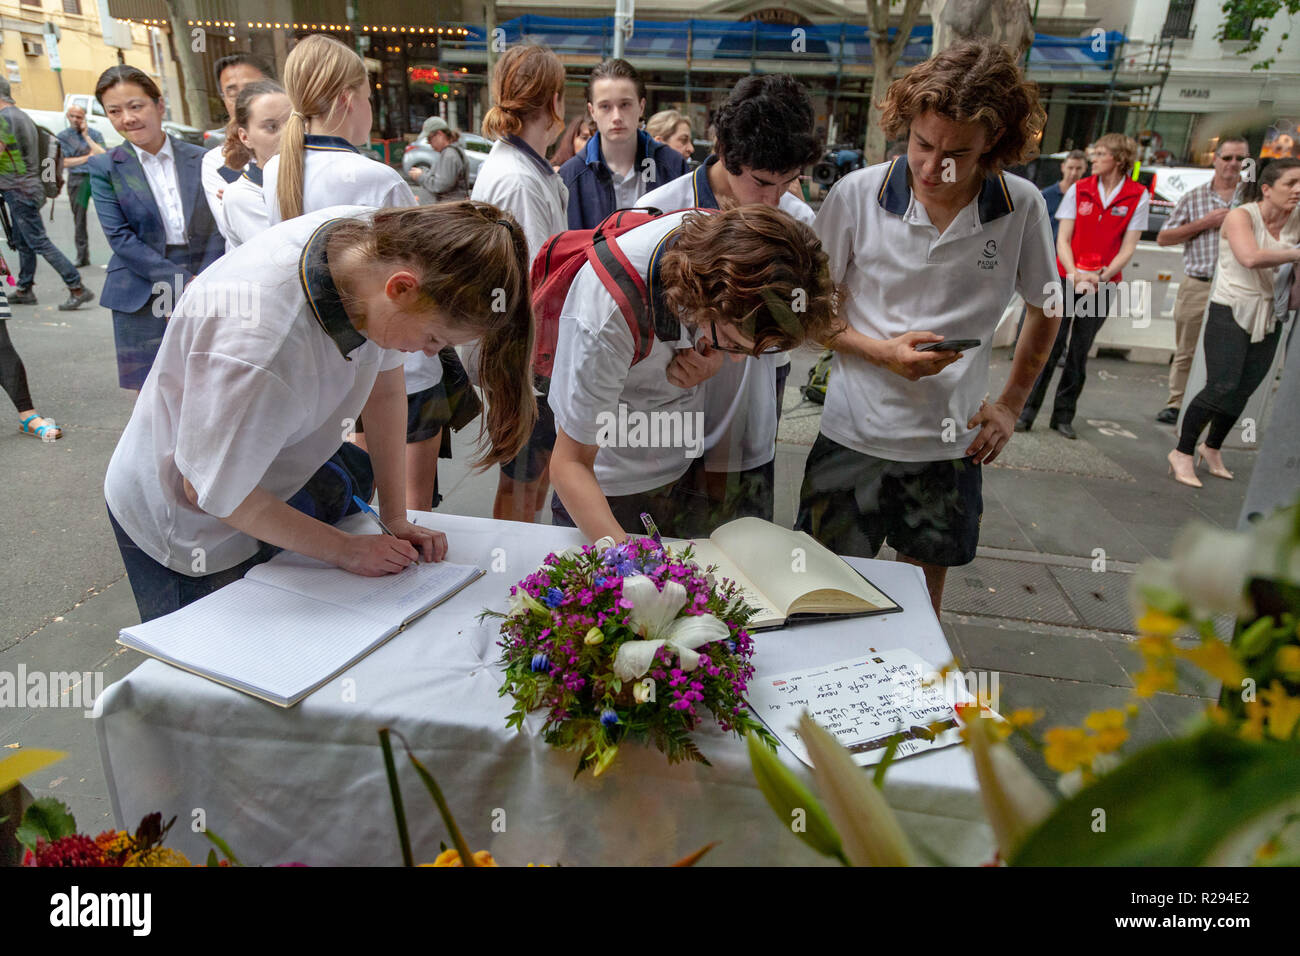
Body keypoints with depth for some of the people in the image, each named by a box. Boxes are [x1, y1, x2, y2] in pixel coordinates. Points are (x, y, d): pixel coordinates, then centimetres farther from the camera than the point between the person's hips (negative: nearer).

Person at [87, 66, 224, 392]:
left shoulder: (200, 160, 6)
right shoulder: (104, 168, 3)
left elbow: (216, 229, 3)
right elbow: (120, 237, -5)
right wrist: (182, 283, -14)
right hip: (143, 300, -1)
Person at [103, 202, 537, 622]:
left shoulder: (379, 240, -22)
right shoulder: (258, 350, -43)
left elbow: (386, 386, -6)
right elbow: (212, 492, -26)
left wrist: (396, 519, -4)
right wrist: (344, 549, -16)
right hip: (186, 530, -6)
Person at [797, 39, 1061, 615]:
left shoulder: (1023, 208, -3)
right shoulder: (858, 194, -8)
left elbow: (1046, 309, 13)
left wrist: (1010, 404, 6)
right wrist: (881, 351, -16)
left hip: (952, 445, 2)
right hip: (854, 436, -1)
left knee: (921, 599, 16)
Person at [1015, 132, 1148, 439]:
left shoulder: (1138, 197, 2)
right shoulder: (1079, 190, 5)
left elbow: (1128, 249, 0)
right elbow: (1063, 240, 2)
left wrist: (1101, 276, -13)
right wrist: (1075, 274, -12)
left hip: (1102, 285, 0)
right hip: (1067, 278, 0)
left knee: (1079, 352, 3)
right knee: (1050, 346, -6)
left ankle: (1063, 416, 12)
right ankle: (1027, 411, -1)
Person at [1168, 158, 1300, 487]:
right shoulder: (1240, 216, -11)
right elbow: (1251, 257, -27)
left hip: (1269, 317, 6)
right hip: (1231, 312, -6)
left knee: (1244, 390, 9)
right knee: (1221, 387, -13)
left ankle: (1212, 448, 28)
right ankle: (1182, 453, 2)